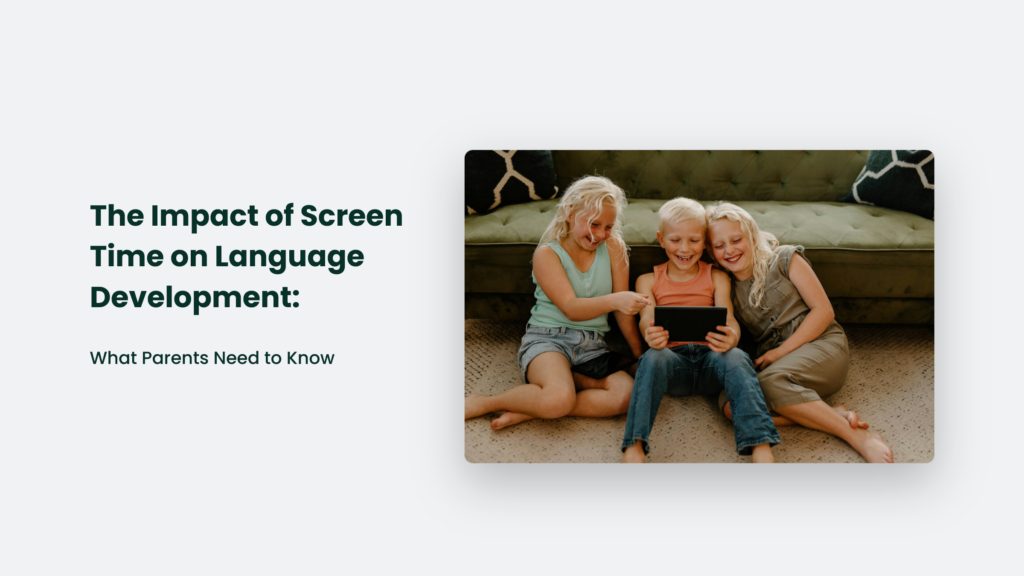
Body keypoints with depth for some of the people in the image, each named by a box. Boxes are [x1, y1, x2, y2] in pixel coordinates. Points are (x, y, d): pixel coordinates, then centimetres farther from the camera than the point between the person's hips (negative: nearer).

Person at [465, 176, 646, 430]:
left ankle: (528, 411, -17)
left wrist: (639, 353, 3)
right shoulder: (547, 254, -4)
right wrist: (613, 300, -32)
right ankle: (485, 403, -9)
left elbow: (622, 306, 7)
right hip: (547, 338, -4)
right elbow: (571, 309, -15)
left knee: (627, 394, -26)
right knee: (559, 398, -36)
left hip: (592, 345, 5)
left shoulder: (613, 246, 5)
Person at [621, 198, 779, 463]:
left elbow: (728, 318, 1)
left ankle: (762, 451, -51)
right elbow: (647, 319, -2)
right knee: (653, 358, -35)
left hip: (711, 355, 1)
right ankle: (633, 450, -49)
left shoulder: (717, 277, 18)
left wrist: (731, 337, -27)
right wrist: (651, 335, -30)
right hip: (672, 355, 0)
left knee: (736, 358, -34)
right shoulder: (648, 281, 17)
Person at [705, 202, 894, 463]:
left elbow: (824, 310, -3)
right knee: (729, 401, -29)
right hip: (775, 360, 4)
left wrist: (782, 350, -12)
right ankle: (836, 415, -31)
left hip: (822, 343, -3)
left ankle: (859, 437, -31)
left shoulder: (784, 259, 3)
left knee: (770, 381, -37)